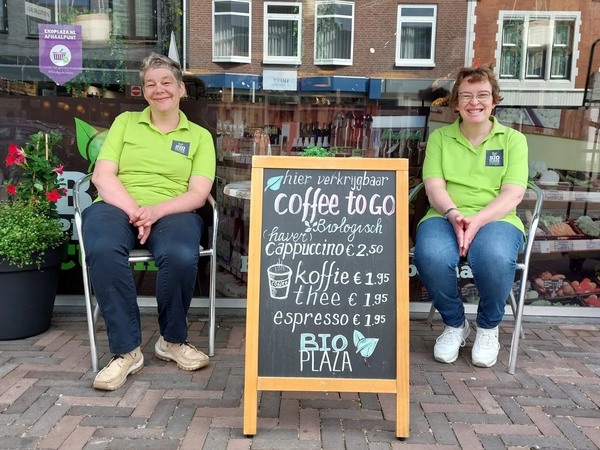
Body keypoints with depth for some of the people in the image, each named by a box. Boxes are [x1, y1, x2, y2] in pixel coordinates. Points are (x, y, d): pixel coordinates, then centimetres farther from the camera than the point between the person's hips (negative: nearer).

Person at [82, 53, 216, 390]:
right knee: (103, 250, -35)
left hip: (172, 212, 0)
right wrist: (134, 210, -15)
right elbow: (103, 176, 4)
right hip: (119, 206, 1)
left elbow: (198, 193, 1)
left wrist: (156, 211, -18)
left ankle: (173, 341, -7)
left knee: (181, 256, -35)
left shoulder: (199, 136, 14)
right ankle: (127, 350, -20)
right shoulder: (125, 122, 17)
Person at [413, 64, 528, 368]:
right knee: (431, 256, -35)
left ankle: (488, 327, -3)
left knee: (495, 258, -37)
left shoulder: (513, 139, 12)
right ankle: (454, 324, -3)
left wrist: (477, 220, -20)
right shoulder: (439, 137, 14)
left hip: (496, 219, 0)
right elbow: (434, 188, 1)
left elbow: (513, 194, -2)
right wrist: (454, 215, -21)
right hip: (446, 217, 1)